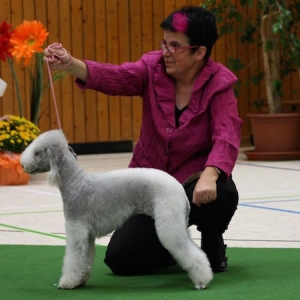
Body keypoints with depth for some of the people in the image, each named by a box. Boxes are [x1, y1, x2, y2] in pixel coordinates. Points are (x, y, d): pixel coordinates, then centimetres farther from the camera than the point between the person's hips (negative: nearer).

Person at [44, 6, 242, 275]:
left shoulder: (218, 83, -16)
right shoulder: (153, 68, -8)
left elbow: (226, 136, -28)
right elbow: (113, 77, -25)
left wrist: (208, 176, -46)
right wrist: (70, 64, -44)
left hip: (194, 180, -3)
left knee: (221, 196, -38)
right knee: (119, 258, -10)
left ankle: (213, 244, -1)